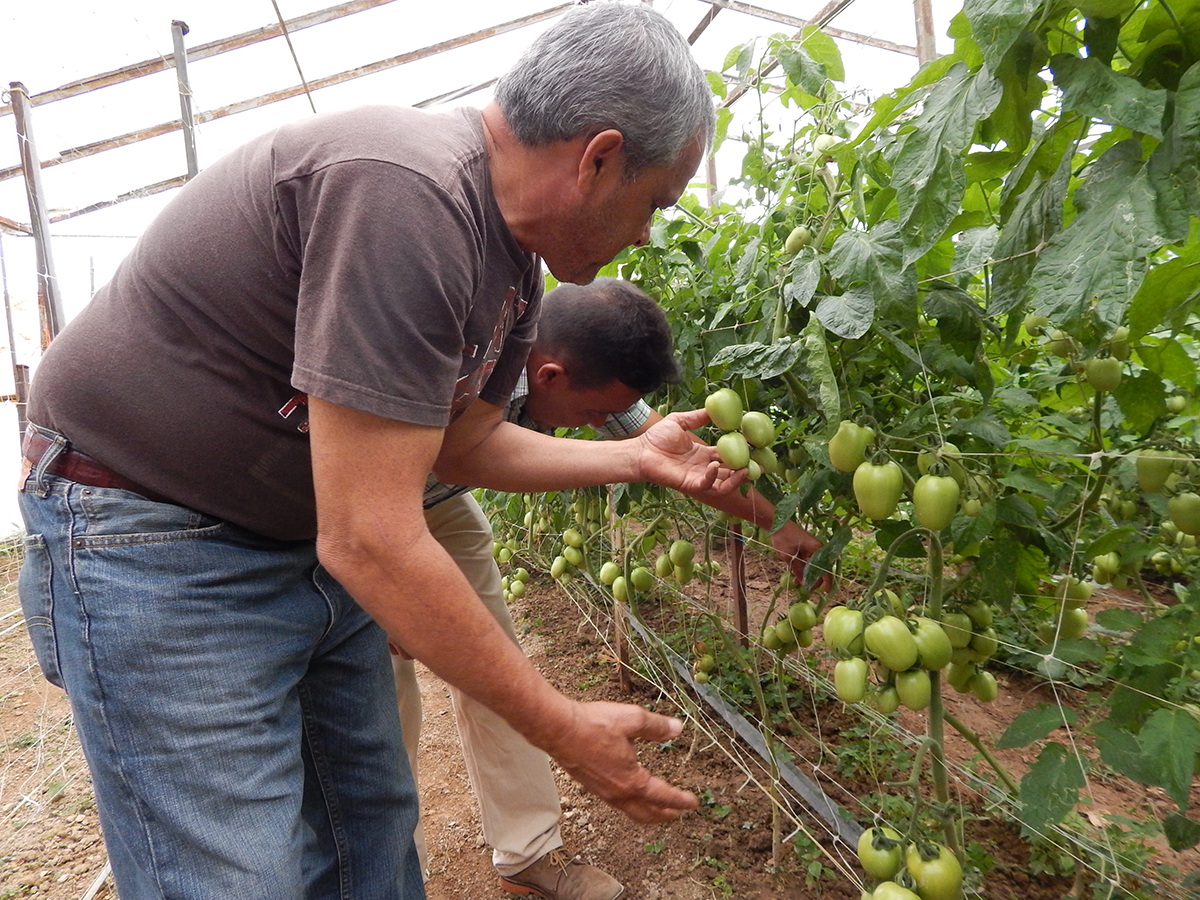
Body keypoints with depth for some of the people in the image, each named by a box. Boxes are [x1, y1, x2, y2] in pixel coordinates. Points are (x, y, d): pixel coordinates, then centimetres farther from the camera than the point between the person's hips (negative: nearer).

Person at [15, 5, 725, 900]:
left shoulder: (513, 267, 1)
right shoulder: (404, 195, -30)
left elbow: (460, 444, 11)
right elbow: (370, 540, -31)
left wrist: (636, 457, 10)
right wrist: (565, 730, -20)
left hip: (322, 538, 8)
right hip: (155, 535, -8)